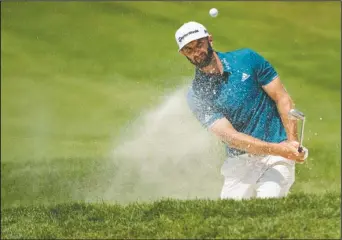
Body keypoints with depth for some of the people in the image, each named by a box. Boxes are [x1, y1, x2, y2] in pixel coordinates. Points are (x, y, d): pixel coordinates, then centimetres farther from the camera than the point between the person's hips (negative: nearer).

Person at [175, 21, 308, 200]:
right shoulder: (196, 96, -4)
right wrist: (279, 149, -25)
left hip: (277, 157, -1)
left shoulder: (247, 59, -1)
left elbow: (283, 99, 1)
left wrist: (292, 143, -14)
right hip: (240, 162, 2)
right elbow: (231, 137, -14)